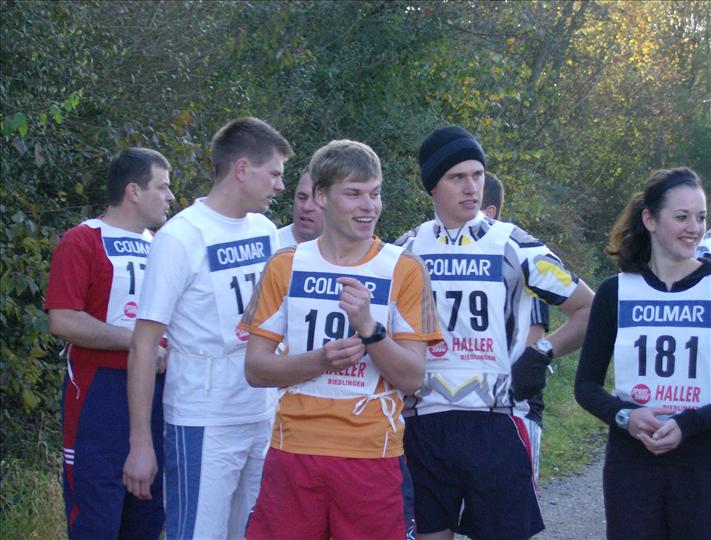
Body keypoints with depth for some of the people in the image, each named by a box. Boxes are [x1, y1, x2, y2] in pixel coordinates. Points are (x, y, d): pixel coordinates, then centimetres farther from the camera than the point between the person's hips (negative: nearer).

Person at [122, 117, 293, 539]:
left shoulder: (266, 231, 8)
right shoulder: (181, 237, -10)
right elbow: (144, 347, -11)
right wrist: (141, 444, -14)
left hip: (265, 420, 6)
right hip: (205, 427, -6)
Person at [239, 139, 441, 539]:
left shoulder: (404, 270, 0)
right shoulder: (286, 266, 5)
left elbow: (412, 378, -5)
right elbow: (255, 369, 2)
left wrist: (367, 326, -21)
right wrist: (321, 360, -14)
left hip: (373, 457, -1)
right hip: (294, 450, 1)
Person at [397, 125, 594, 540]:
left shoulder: (514, 247, 0)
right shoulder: (405, 252, 8)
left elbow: (590, 310, 4)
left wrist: (543, 353, -5)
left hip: (495, 425, -2)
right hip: (424, 423, 2)